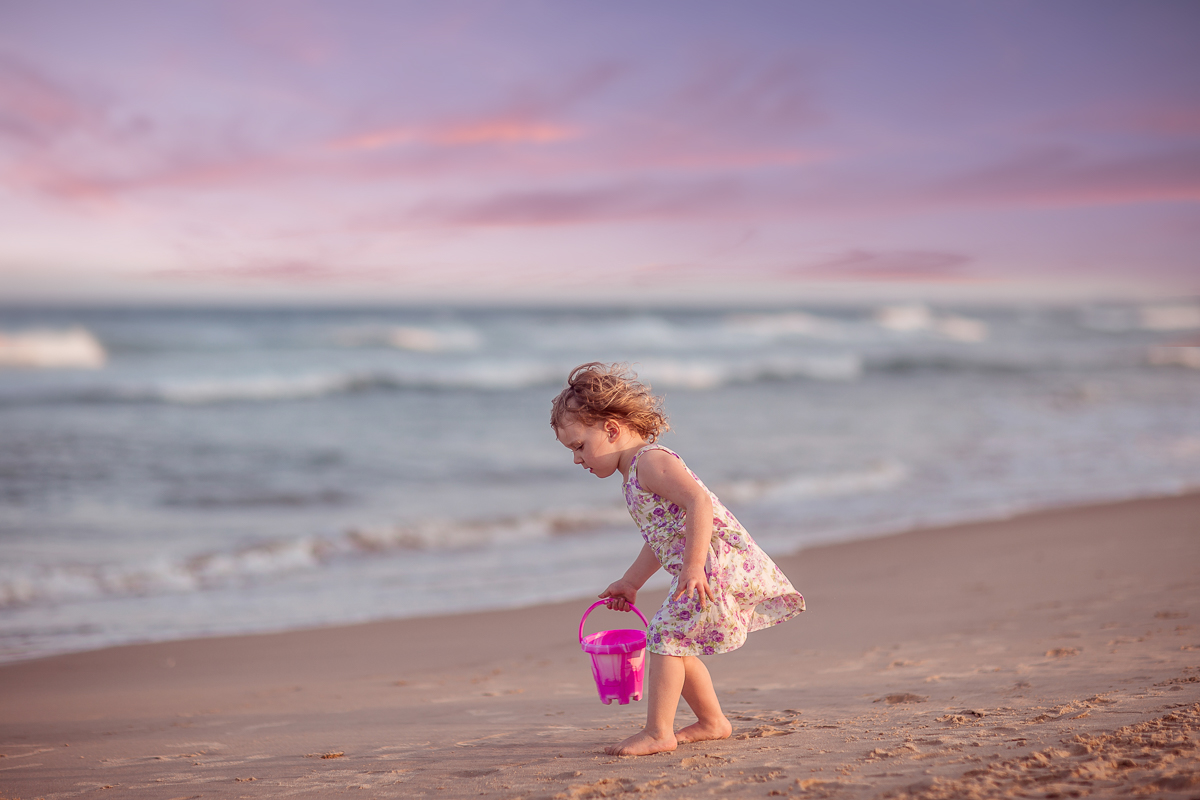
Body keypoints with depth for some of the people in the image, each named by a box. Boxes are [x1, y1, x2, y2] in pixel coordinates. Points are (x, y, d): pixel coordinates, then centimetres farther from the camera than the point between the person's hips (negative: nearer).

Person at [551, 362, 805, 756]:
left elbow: (699, 501, -26)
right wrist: (630, 583, 33)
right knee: (675, 643, 17)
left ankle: (658, 732, -10)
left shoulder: (651, 460, -12)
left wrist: (693, 566, -31)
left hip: (715, 561, -11)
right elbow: (662, 537, 30)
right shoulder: (636, 474, 20)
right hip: (702, 569, 11)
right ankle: (712, 722, 27)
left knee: (666, 636, -12)